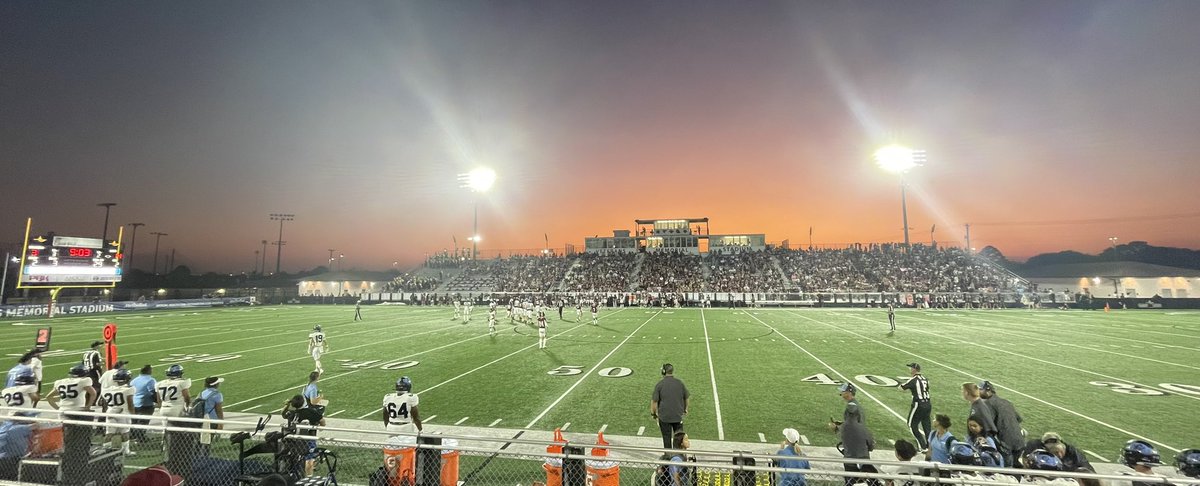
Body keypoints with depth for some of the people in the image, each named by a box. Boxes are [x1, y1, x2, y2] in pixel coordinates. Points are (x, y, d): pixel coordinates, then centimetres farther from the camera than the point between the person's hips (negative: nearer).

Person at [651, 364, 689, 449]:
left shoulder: (659, 384, -13)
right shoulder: (680, 383, -3)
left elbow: (654, 401, -12)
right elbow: (687, 398, 8)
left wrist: (653, 413, 3)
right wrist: (685, 409, 23)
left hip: (664, 416, -2)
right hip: (678, 416, 2)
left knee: (666, 438, 11)